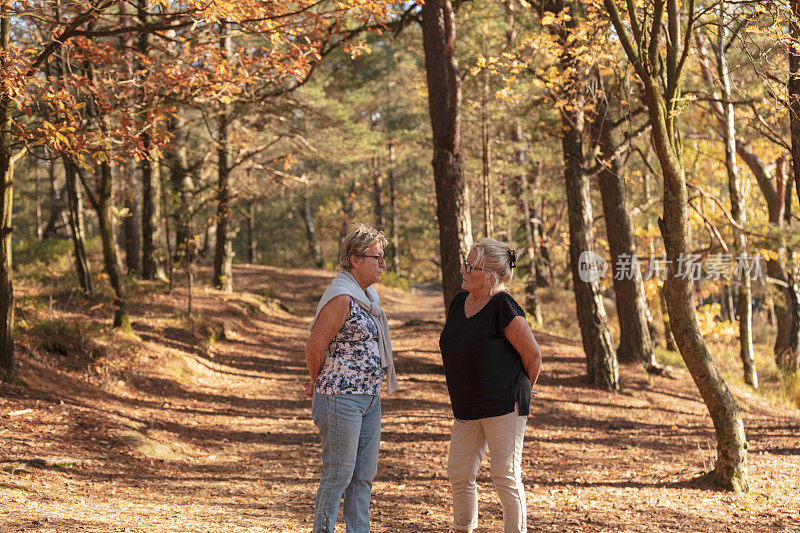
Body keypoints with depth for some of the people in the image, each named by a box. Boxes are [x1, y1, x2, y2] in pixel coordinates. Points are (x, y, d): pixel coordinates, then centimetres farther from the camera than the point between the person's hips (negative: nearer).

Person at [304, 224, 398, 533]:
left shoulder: (368, 296, 13)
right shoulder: (341, 297, -15)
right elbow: (315, 348, -15)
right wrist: (319, 384, 3)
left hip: (369, 397, 9)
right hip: (341, 397, -9)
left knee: (364, 475, 10)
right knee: (339, 474, -3)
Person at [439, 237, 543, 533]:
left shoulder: (503, 307, -16)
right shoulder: (459, 302, 8)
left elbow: (533, 355, -11)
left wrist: (523, 390, 4)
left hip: (503, 405, -8)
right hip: (467, 407, 8)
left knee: (506, 476, -2)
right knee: (459, 473, 11)